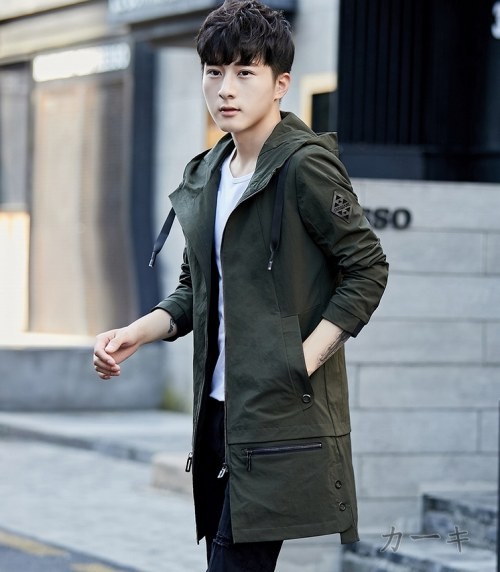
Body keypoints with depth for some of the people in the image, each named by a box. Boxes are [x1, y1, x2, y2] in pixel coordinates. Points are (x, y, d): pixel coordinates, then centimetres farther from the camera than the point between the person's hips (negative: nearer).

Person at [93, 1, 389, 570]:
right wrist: (135, 333, 4)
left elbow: (368, 269, -10)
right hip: (222, 411, 8)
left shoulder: (304, 163, -10)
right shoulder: (205, 176, 14)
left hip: (284, 416, -8)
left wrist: (303, 360, -16)